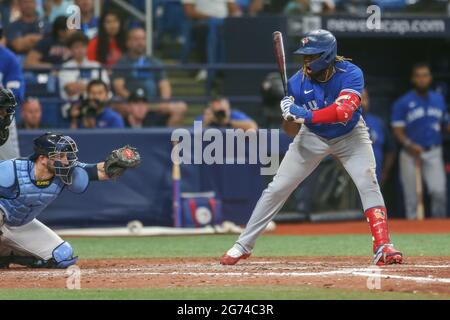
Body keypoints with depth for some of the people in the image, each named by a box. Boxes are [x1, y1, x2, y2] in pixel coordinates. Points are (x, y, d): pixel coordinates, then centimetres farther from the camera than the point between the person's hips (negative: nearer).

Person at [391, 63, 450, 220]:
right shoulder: (402, 103, -3)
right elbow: (398, 131, -7)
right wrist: (410, 145, -25)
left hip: (434, 154, 2)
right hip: (410, 155, -2)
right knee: (412, 199, 0)